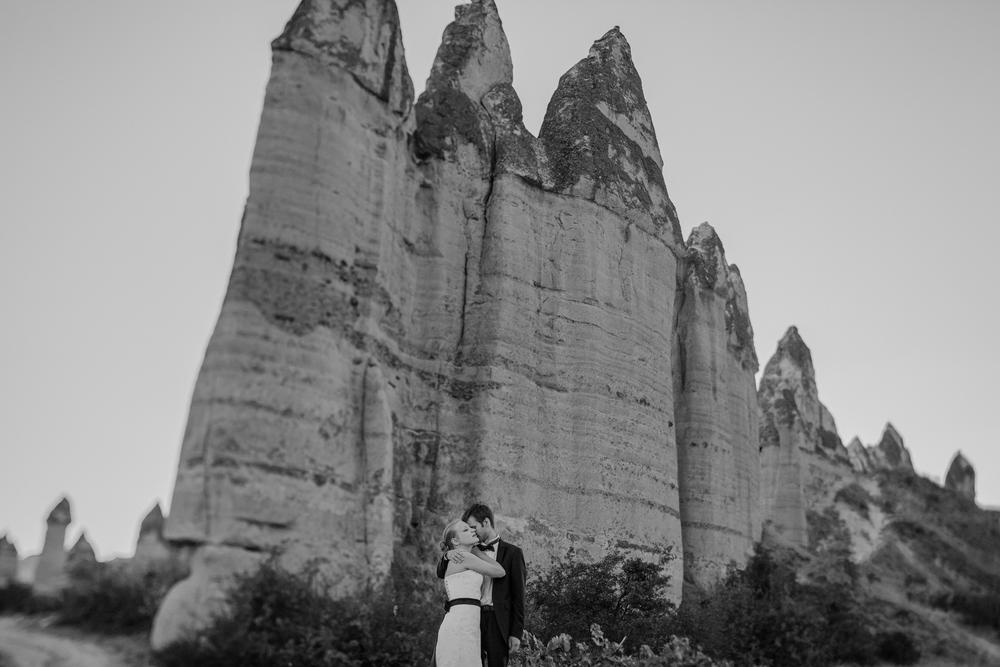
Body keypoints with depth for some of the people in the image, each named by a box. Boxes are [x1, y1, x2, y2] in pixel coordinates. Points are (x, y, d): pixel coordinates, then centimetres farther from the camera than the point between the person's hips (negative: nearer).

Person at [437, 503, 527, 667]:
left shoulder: (512, 552, 1)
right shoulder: (472, 552, 15)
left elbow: (518, 596, -1)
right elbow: (442, 573, 13)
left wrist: (516, 633, -7)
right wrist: (448, 555, -10)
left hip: (498, 621, -4)